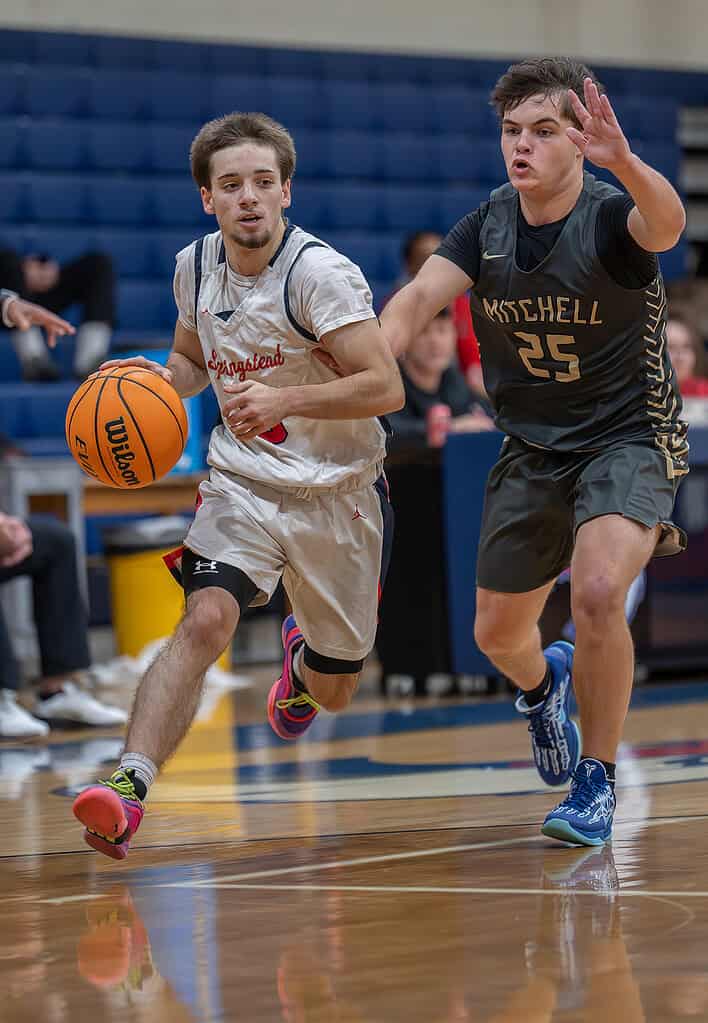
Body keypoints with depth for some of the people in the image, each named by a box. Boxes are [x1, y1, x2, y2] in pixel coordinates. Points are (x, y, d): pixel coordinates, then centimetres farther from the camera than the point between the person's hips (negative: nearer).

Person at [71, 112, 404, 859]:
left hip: (336, 494, -2)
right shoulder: (195, 267, -1)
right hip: (241, 483, 2)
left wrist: (284, 399, -37)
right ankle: (128, 788, -36)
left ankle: (302, 659, 51)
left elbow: (386, 387, -25)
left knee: (333, 691, 13)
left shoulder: (320, 273, -20)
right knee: (203, 622, -26)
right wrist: (156, 382, -4)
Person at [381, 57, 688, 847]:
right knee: (498, 633, 12)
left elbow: (665, 224, -44)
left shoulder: (610, 217, -21)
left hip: (627, 440, -5)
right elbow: (420, 294, -19)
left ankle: (596, 781, -9)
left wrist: (623, 161, -66)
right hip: (532, 448, 5)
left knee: (597, 591, -29)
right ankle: (541, 684, 51)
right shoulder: (488, 225, -7)